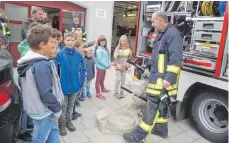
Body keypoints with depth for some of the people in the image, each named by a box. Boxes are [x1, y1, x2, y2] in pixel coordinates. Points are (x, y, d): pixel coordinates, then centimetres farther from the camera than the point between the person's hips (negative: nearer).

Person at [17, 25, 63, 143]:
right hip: (44, 110, -9)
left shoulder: (29, 60, 4)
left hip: (35, 107, 9)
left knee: (53, 131, 24)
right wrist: (57, 109, -13)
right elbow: (46, 93, -27)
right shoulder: (42, 65, -27)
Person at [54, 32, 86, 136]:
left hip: (75, 85, 3)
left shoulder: (78, 55, -4)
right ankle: (61, 125, 30)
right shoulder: (60, 54, -13)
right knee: (63, 107, 11)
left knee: (71, 105, 20)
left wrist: (80, 78, 1)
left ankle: (69, 122, 40)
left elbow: (83, 69, 7)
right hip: (64, 85, -3)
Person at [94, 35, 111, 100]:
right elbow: (99, 60, -23)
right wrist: (106, 65, -17)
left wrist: (109, 64, 0)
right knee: (98, 80, 0)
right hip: (100, 67, -9)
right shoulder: (99, 49, -19)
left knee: (102, 79, 26)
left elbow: (108, 57, 13)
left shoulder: (105, 48, 9)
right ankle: (98, 94, 6)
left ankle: (103, 88, 45)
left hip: (104, 67, 9)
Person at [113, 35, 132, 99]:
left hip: (125, 67, 3)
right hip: (118, 67, -3)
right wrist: (119, 66, -14)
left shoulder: (128, 49, 3)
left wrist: (128, 64, 1)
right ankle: (116, 92, 9)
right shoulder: (118, 49, -6)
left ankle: (121, 92, 21)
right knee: (118, 79, -5)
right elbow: (115, 58, -8)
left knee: (123, 80, 9)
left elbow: (130, 57, 14)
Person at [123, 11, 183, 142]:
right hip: (158, 77, 10)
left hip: (164, 79, -10)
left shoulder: (173, 34, -16)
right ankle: (161, 129, 34)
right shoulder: (162, 34, 16)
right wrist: (151, 73, 25)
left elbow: (176, 59, -23)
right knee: (161, 104, 18)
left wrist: (169, 79, -26)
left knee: (153, 106, -6)